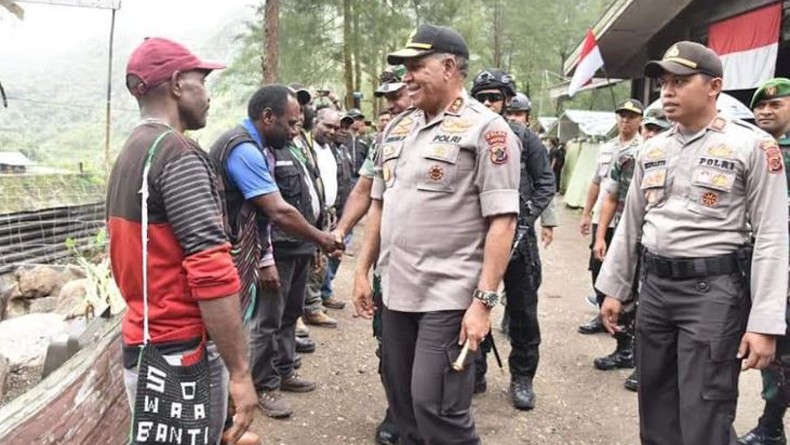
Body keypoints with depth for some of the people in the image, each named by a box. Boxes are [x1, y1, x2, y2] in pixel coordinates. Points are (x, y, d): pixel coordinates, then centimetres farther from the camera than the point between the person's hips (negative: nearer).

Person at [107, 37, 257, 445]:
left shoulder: (127, 157, 13)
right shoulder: (178, 154, -16)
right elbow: (211, 272, -24)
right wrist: (240, 370, -20)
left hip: (141, 348, 9)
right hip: (182, 357, -9)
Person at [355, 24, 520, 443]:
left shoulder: (485, 129, -10)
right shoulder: (396, 129, 11)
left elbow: (502, 221, -15)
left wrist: (483, 300, -19)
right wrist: (363, 271, 14)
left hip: (449, 297, -7)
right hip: (395, 292, 7)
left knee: (436, 409, -4)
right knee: (402, 404, 17)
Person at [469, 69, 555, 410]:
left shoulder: (524, 138, 0)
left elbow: (545, 183, 1)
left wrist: (526, 219, -9)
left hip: (517, 236, -1)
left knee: (522, 311, 8)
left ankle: (522, 378, 23)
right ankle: (474, 372, 26)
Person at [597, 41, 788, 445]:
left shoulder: (753, 146, -7)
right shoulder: (652, 150, 10)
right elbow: (630, 225, 15)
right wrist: (614, 289, 14)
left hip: (714, 289, -5)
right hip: (655, 286, 6)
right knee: (655, 410, 15)